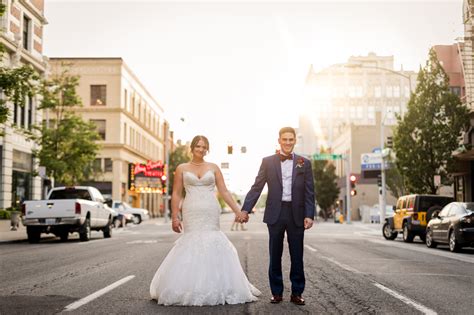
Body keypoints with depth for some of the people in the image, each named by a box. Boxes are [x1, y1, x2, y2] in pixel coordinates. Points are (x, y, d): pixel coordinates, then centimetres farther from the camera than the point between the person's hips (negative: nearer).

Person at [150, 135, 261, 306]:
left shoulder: (213, 168, 9)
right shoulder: (182, 168, 7)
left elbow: (224, 192, 7)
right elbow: (176, 194, 6)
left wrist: (238, 211, 0)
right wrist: (174, 217, -1)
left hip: (211, 213, 1)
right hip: (192, 213, -1)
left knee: (211, 247, -2)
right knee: (191, 245, -5)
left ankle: (213, 289, 8)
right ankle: (191, 289, 3)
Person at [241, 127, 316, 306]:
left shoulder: (304, 163, 6)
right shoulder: (268, 162, 4)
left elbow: (309, 192, 3)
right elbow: (256, 187, 1)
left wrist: (309, 215, -7)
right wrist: (245, 209, -8)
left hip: (297, 215, 0)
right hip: (275, 214, 0)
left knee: (297, 256, 6)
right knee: (275, 256, 7)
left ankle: (297, 293, 16)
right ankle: (276, 292, 17)